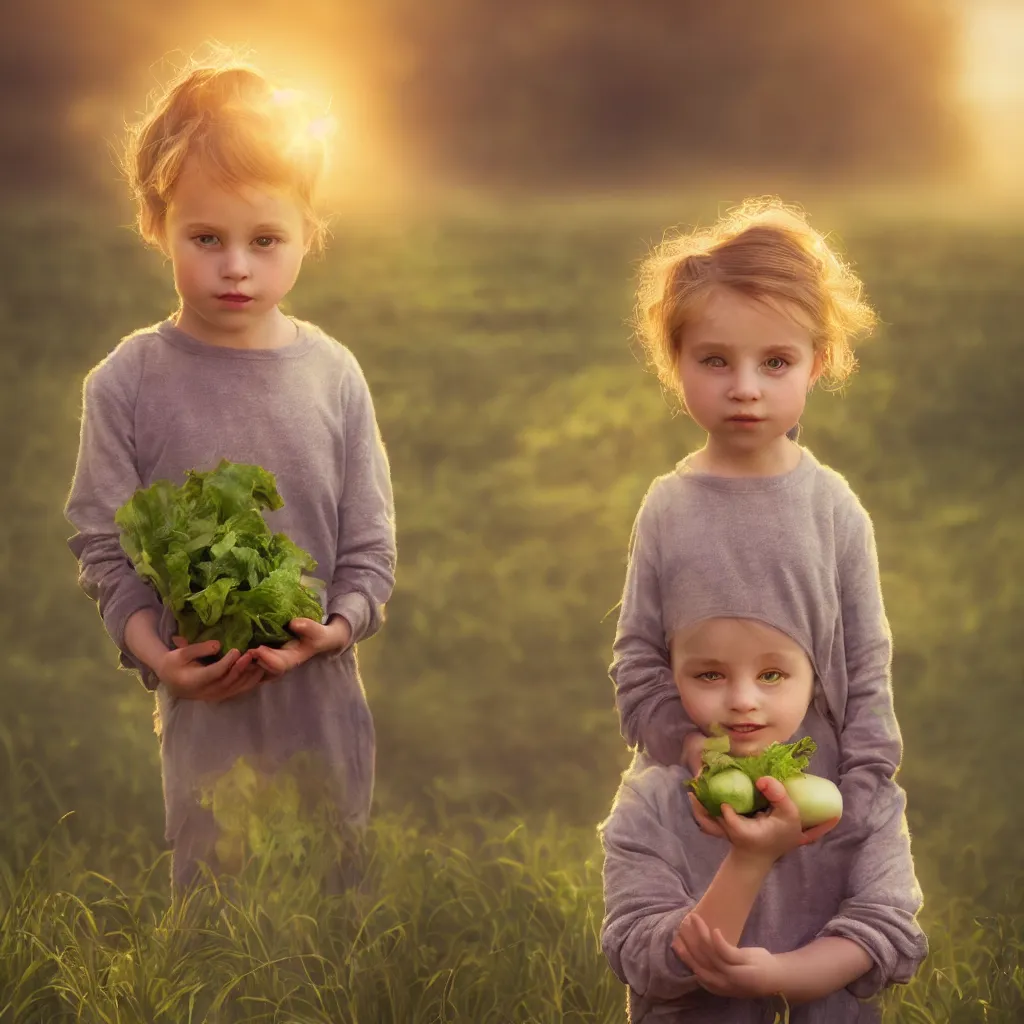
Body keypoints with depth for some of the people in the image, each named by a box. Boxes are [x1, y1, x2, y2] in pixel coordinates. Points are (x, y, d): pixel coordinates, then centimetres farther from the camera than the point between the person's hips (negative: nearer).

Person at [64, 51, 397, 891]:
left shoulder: (331, 375, -1)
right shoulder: (127, 383, -6)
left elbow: (370, 546, 1)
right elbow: (102, 548, -5)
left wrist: (335, 627, -17)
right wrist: (159, 657, -19)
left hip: (325, 697, 2)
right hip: (204, 704, -2)